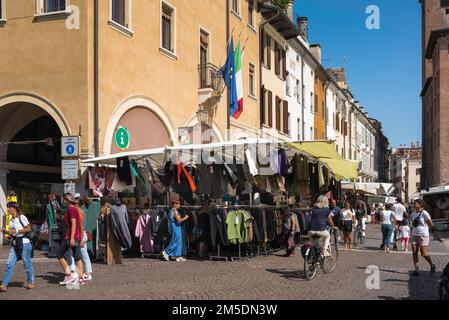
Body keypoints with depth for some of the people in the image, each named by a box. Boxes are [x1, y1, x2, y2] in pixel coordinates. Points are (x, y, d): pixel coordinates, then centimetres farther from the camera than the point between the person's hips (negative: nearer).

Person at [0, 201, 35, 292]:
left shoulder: (21, 217, -8)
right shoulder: (11, 220, 14)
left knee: (27, 263, 3)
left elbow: (28, 228, -12)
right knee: (9, 264, 0)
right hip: (15, 244, 7)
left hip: (24, 243, -7)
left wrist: (16, 231, -15)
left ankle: (31, 283, 16)